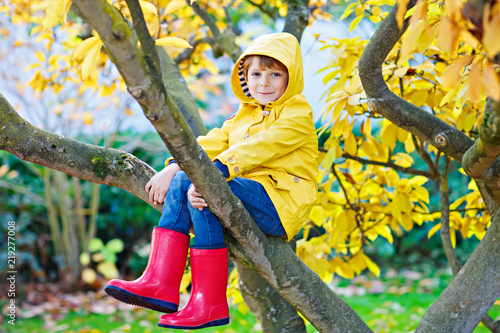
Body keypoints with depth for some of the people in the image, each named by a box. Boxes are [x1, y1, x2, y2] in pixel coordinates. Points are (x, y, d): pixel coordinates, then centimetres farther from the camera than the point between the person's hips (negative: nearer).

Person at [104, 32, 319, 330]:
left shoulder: (298, 114, -4)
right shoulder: (243, 115, 22)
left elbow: (257, 148, -20)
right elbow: (211, 144, 9)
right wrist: (173, 168, -8)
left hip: (281, 205, -8)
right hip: (247, 197, 8)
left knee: (203, 190, -28)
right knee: (181, 182, -13)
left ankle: (209, 303, -28)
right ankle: (160, 283, -22)